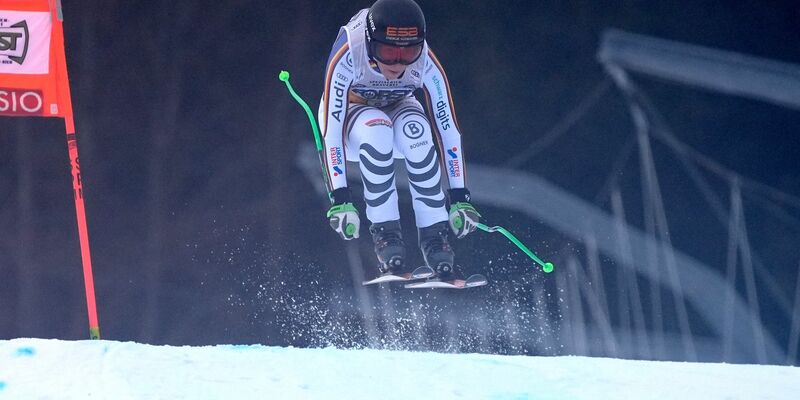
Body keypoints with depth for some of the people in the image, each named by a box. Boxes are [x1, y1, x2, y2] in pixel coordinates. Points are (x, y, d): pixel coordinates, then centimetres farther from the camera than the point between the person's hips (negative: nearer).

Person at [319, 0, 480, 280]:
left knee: (415, 128, -35)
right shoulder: (346, 57, -36)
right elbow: (331, 129, -36)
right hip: (349, 113, -2)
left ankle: (434, 234, -28)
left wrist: (459, 198, -25)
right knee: (377, 128, -37)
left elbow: (448, 129, -23)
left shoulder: (425, 63, -28)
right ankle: (385, 231, -29)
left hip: (396, 110, 2)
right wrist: (340, 200, -40)